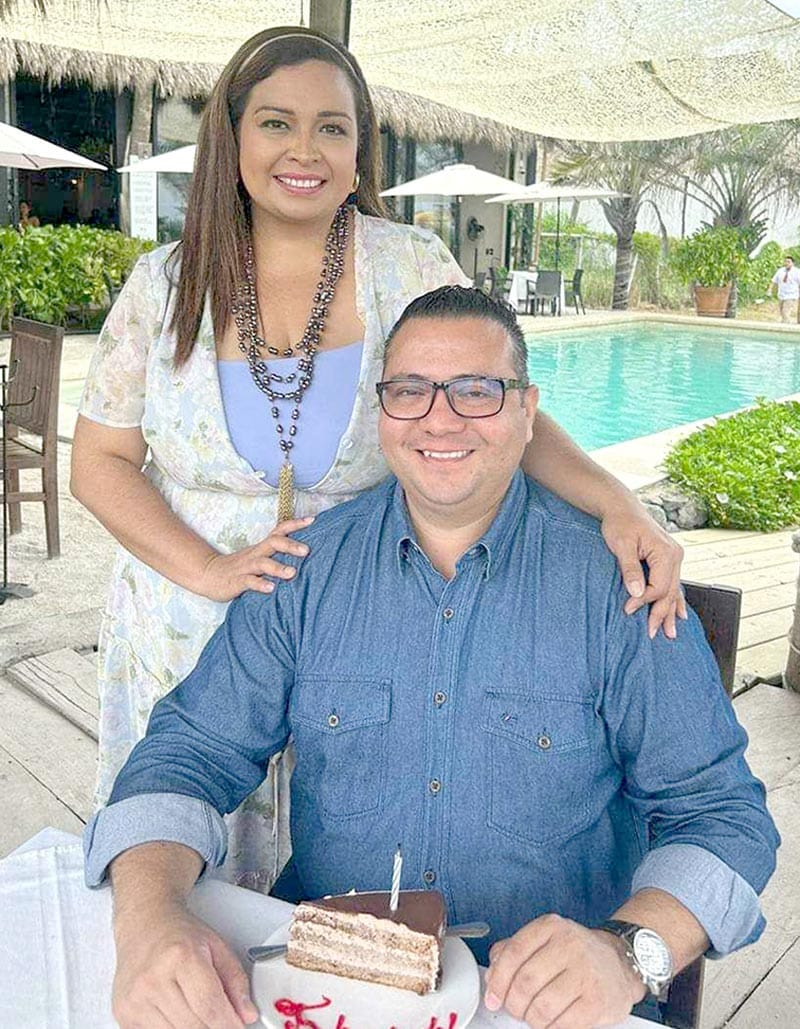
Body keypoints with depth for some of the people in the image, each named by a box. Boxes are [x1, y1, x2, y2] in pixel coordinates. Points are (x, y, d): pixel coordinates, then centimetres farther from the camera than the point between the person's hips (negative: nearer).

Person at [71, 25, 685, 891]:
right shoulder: (164, 285, -3)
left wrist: (617, 504, -25)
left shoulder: (416, 271, -6)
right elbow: (98, 461, -2)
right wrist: (208, 569, -16)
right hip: (185, 636, 2)